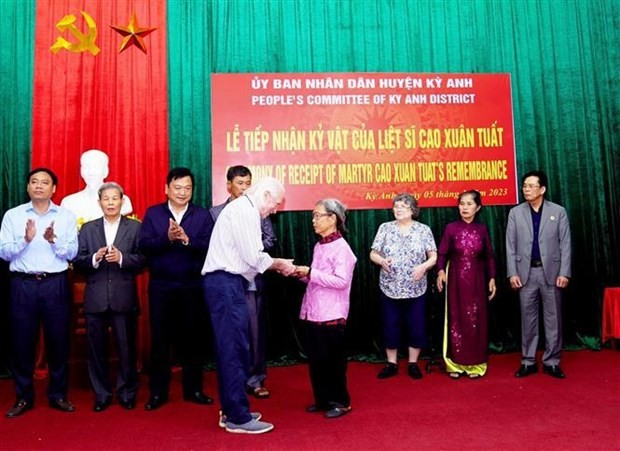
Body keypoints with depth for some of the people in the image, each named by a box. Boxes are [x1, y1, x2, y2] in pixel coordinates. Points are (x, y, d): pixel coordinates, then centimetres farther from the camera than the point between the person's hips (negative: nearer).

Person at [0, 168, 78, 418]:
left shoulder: (66, 216, 4)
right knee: (22, 341, 6)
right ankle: (23, 397, 21)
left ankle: (58, 395, 20)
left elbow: (72, 253, -1)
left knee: (58, 340, 6)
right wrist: (25, 239, -18)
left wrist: (54, 240, -18)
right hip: (23, 284, 0)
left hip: (55, 284, 0)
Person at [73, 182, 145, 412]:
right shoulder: (87, 229, 11)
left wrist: (121, 258, -19)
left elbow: (142, 260, -3)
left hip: (124, 297, -2)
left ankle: (127, 393, 19)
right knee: (97, 348, 8)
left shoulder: (134, 227, 5)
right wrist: (94, 259, -15)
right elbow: (77, 261, 3)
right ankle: (101, 395, 22)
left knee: (127, 347, 4)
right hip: (95, 298, 2)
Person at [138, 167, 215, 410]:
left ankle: (193, 389, 22)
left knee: (192, 337, 9)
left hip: (192, 286, 0)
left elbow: (209, 247, -9)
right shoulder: (152, 213, 5)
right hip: (161, 286, 0)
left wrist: (187, 240, -23)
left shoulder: (203, 215, 3)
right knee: (159, 339, 7)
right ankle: (158, 392, 19)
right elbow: (143, 245, -7)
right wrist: (167, 238, -21)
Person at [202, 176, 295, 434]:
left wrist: (276, 265, 12)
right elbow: (253, 258, -16)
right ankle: (238, 418, 3)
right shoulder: (245, 210, -11)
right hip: (226, 283, -10)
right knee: (235, 348, -5)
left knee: (231, 348, 14)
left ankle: (231, 410, 23)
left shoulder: (243, 209, 20)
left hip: (226, 283, 10)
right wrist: (280, 264, -1)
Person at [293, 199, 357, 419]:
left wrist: (310, 273, -20)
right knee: (316, 359, 13)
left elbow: (341, 280, -21)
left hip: (332, 315, -8)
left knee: (333, 360, 3)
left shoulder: (341, 247, -12)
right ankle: (323, 399, 27)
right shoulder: (319, 246, 12)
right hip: (313, 313, 8)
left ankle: (341, 402, 18)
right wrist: (303, 274, 2)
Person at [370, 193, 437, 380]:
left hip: (416, 289, 0)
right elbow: (373, 254, 4)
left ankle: (413, 363, 23)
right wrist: (381, 260, -18)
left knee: (416, 326, 6)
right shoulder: (385, 228, 3)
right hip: (390, 288, 1)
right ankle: (391, 363, 22)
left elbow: (434, 256, 1)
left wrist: (424, 266, -19)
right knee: (390, 326, 7)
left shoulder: (424, 230, 1)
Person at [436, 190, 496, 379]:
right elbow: (442, 254, -5)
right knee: (456, 320, 2)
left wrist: (492, 279, 1)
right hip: (456, 280, -1)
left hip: (477, 281, 2)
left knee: (476, 321, 5)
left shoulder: (482, 229, 3)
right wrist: (441, 271, -22)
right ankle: (456, 363, 12)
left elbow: (489, 256, 7)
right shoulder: (451, 228, -2)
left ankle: (475, 364, 15)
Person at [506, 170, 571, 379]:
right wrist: (512, 273, -5)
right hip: (526, 272, 1)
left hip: (551, 271, -1)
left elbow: (565, 244, -1)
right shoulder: (515, 213, 4)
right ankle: (528, 361, 16)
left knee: (553, 317, 5)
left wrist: (564, 273, -7)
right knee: (528, 317, 7)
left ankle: (552, 362, 15)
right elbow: (510, 245, 2)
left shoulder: (558, 211, 1)